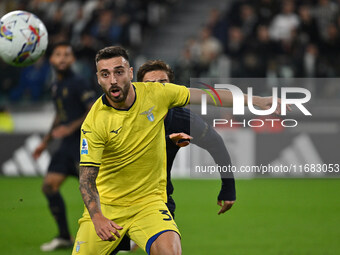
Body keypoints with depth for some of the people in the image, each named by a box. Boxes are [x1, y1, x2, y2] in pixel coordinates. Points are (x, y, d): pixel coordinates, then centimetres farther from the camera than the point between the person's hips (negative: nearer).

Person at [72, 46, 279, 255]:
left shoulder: (156, 94, -7)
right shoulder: (94, 122, -15)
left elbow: (206, 96, 5)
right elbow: (87, 177, -17)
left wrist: (257, 101, 5)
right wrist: (97, 217, -34)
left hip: (149, 202, 0)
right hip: (105, 205, 0)